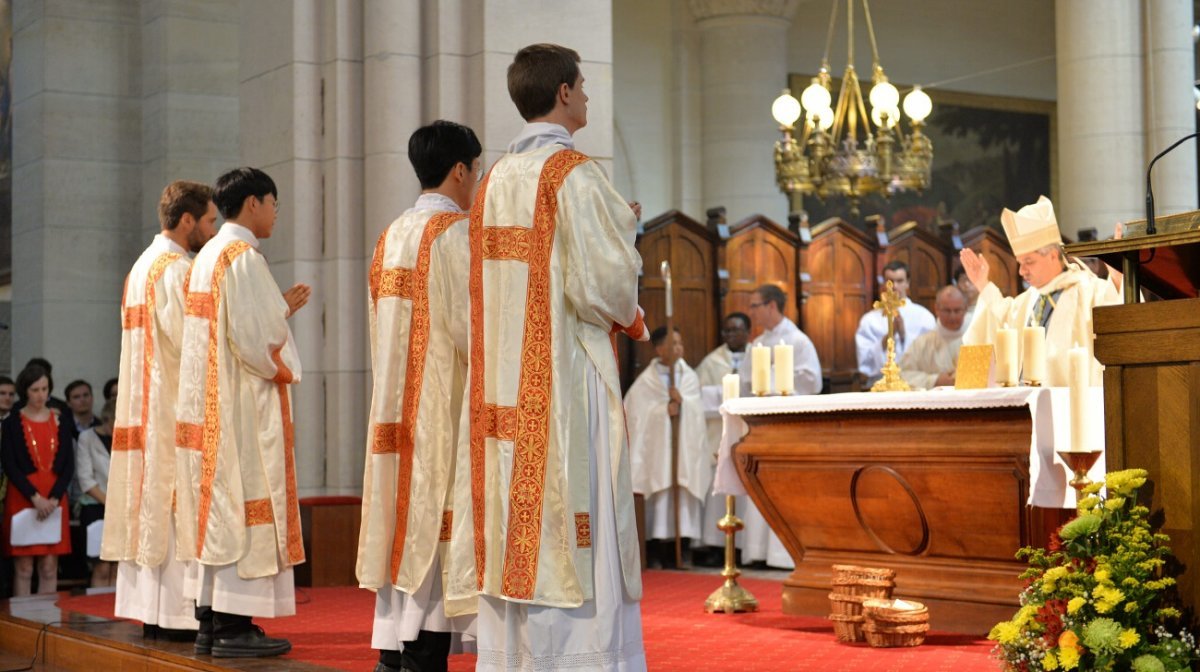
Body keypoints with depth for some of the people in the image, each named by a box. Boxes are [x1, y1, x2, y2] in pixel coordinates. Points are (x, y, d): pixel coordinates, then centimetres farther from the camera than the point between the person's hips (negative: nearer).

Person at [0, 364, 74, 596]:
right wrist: (35, 497, -13)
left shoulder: (62, 422, 10)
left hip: (54, 501, 2)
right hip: (22, 499, -2)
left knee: (50, 567, 0)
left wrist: (54, 498, -8)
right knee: (23, 567, -4)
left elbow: (69, 465, 6)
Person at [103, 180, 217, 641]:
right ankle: (178, 614, -8)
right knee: (180, 503, -8)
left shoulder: (143, 266, 18)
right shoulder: (177, 269, -13)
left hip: (145, 407, 10)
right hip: (177, 408, -10)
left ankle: (152, 611, 10)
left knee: (152, 500, 8)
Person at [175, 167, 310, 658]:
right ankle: (234, 627, -6)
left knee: (217, 508, 10)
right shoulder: (243, 256, -13)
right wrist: (283, 371, -5)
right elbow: (250, 338, -20)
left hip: (208, 406, 10)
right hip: (244, 406, -9)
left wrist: (281, 309, 20)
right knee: (243, 508, -7)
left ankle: (211, 622, 13)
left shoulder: (206, 256, 16)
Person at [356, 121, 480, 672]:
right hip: (445, 405, -8)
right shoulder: (456, 231, -9)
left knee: (405, 525, 8)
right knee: (438, 524, -7)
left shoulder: (391, 237, 15)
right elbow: (472, 323, -15)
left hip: (397, 404, 8)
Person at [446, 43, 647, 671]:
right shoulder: (574, 174, -10)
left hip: (504, 394, 8)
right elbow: (602, 287, -16)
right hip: (566, 389, -8)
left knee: (513, 546, 9)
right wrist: (625, 231, 3)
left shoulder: (495, 183, 14)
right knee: (569, 545, -6)